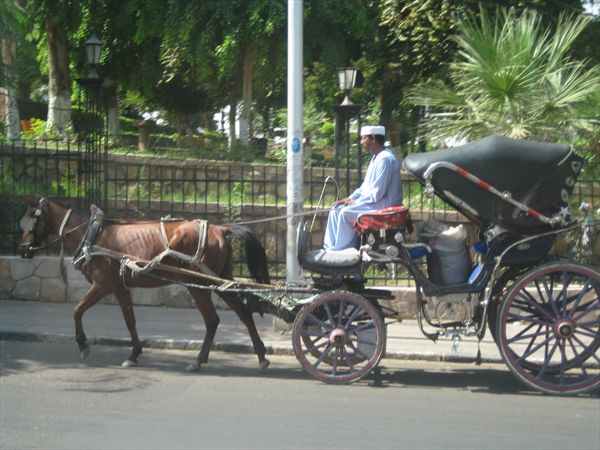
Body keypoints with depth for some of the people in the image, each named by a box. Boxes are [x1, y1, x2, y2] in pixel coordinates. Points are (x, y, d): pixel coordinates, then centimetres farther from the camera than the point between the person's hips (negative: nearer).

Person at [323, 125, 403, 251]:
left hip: (383, 205, -10)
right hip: (372, 201, 10)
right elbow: (366, 186, 20)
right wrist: (349, 199, 7)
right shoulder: (376, 157, 14)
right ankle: (329, 249, -3)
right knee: (336, 210, 2)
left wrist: (356, 202, -12)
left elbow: (377, 193, -22)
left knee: (346, 212, -22)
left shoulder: (385, 159, -19)